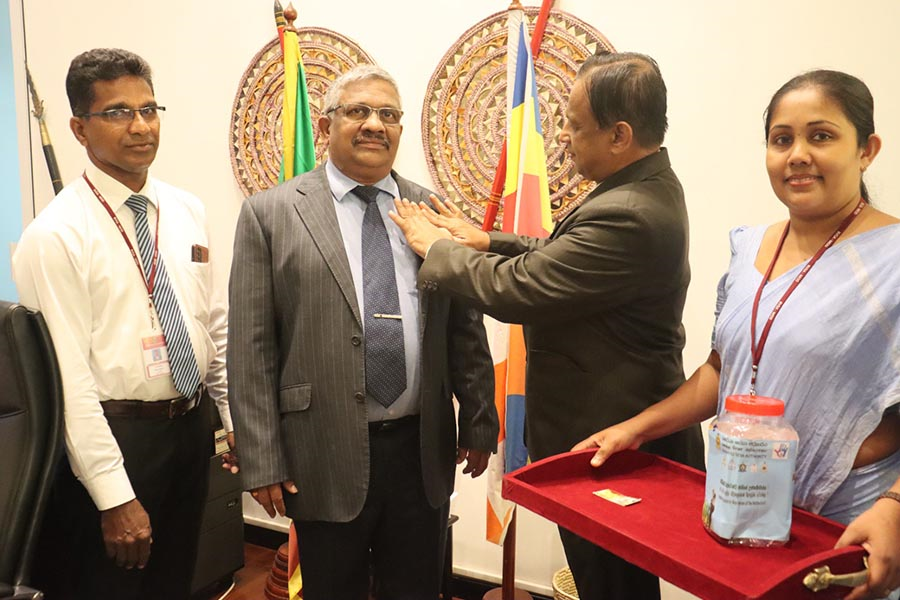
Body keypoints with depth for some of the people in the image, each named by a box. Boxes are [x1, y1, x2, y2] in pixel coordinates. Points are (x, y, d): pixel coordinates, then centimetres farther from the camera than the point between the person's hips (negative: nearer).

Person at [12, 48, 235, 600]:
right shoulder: (55, 235, -15)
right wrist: (115, 498, -18)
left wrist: (236, 415, 8)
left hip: (192, 426, 6)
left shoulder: (188, 211, 4)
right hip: (115, 436, -6)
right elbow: (68, 378, -18)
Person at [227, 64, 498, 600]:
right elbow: (251, 350, -6)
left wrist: (480, 422, 8)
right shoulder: (270, 214, -3)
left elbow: (466, 329, 8)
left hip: (423, 450, 3)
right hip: (326, 455, -2)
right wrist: (262, 461, -8)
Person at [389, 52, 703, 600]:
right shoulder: (646, 186, 4)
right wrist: (490, 242, 2)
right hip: (622, 431, 10)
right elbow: (566, 258, 12)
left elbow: (514, 291, -26)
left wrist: (436, 246, -10)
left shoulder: (628, 215, -30)